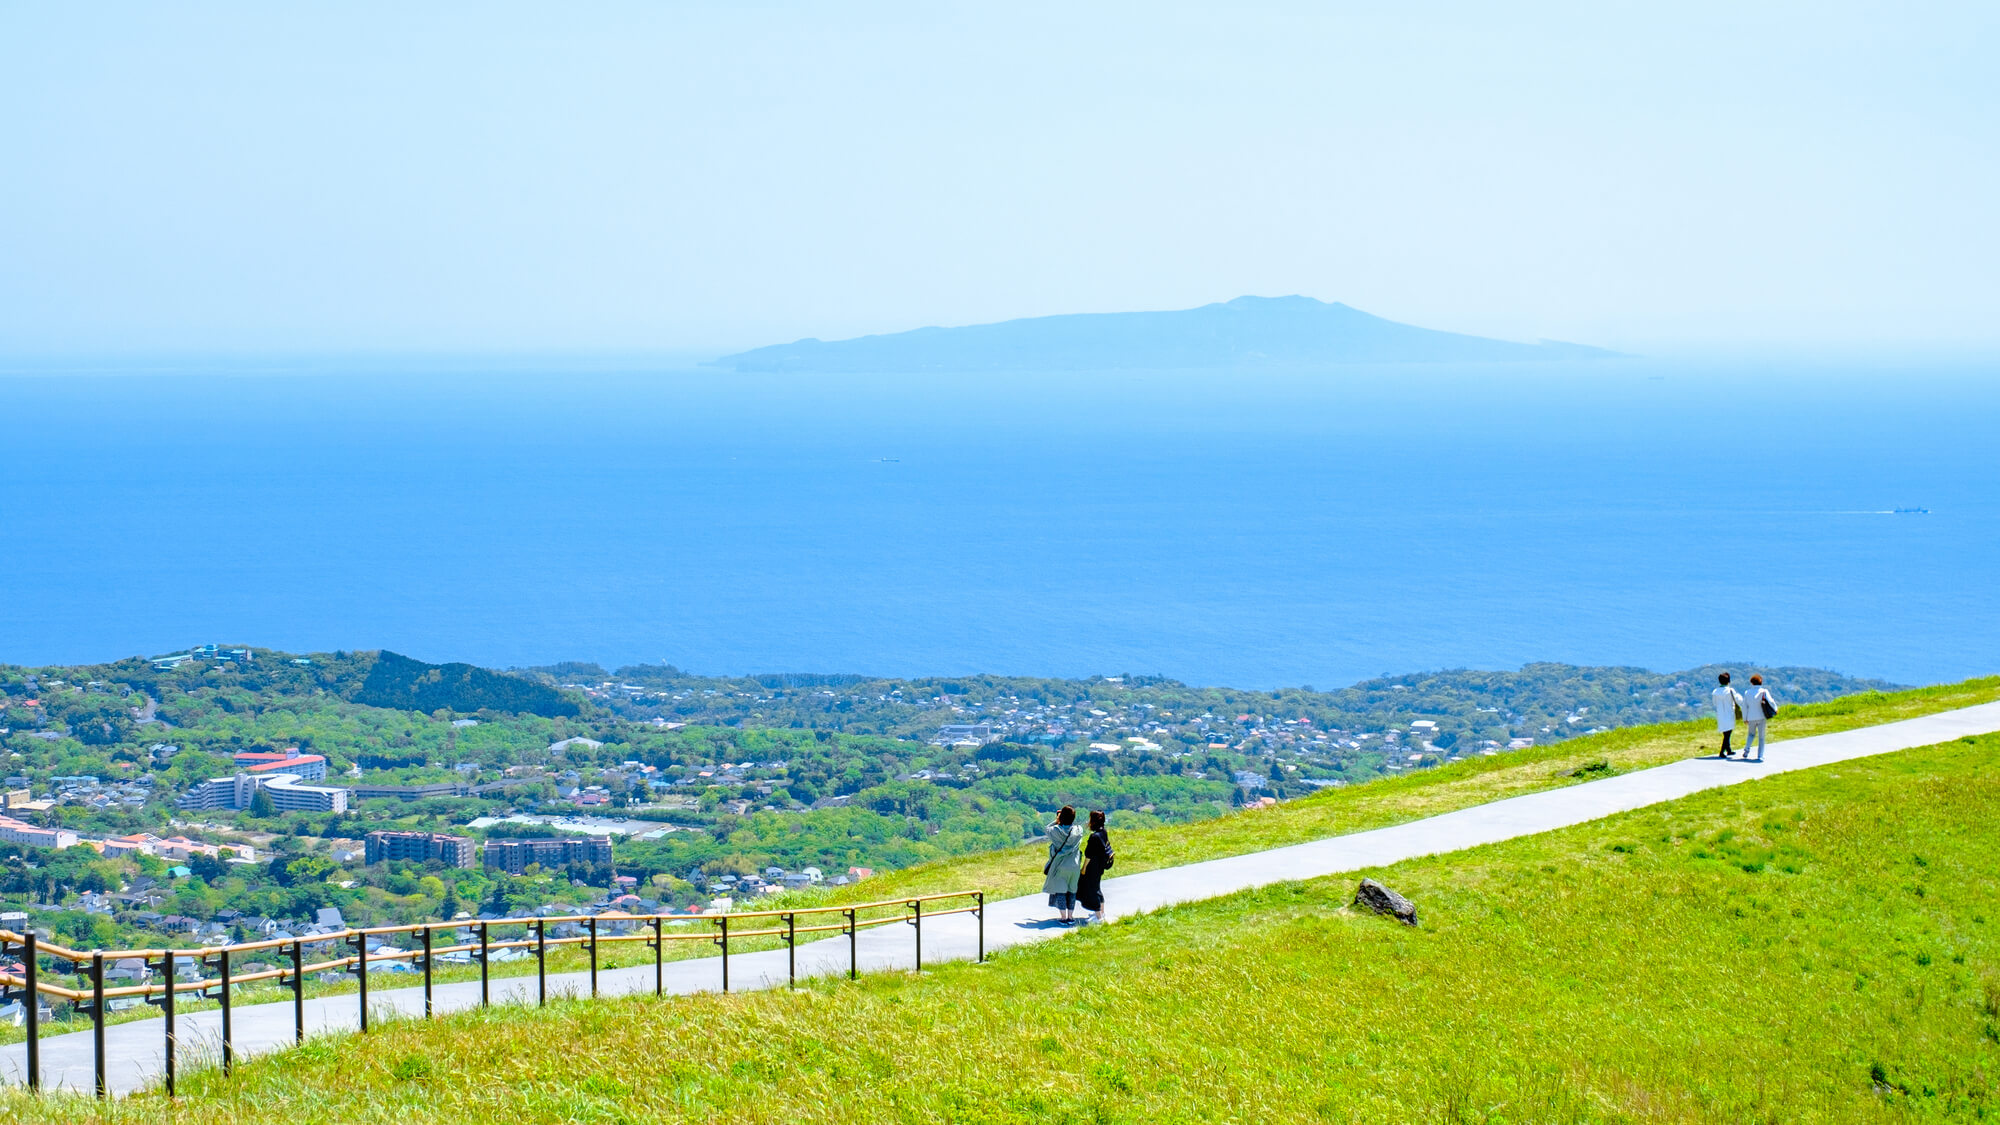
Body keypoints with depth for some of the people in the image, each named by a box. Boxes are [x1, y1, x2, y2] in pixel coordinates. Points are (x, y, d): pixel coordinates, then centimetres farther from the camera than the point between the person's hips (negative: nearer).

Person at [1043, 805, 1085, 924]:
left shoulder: (1056, 830, -13)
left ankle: (1064, 918, 3)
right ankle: (1070, 916, 16)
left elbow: (1048, 829, 8)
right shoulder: (1078, 831, -8)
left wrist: (1056, 821, 16)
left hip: (1060, 866, -2)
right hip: (1074, 866, 2)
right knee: (1071, 891, 13)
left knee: (1060, 891, 5)